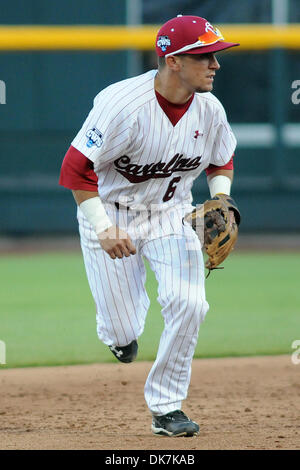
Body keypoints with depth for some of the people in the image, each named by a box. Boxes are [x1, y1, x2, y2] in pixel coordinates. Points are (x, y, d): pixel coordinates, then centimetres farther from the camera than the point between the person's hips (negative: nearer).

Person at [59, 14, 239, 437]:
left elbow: (222, 161, 11)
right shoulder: (124, 105, -28)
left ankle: (166, 407, 1)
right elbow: (76, 169, -24)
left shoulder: (210, 110, -10)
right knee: (123, 334, -5)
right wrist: (103, 230, -30)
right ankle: (118, 325, 36)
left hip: (171, 212, 4)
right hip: (109, 212, -4)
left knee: (188, 304, -16)